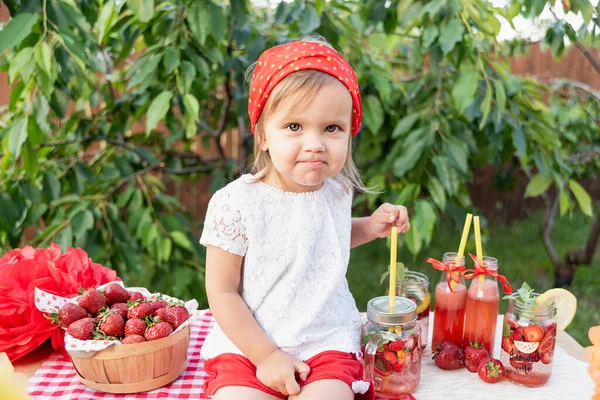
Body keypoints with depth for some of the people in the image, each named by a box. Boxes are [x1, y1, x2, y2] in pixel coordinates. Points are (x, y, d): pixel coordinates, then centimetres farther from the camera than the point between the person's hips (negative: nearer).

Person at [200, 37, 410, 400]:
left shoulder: (337, 191, -1)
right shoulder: (236, 203, -16)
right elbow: (222, 292, -10)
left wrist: (369, 227, 5)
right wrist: (265, 355, -12)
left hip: (327, 343, 3)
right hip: (249, 346, -2)